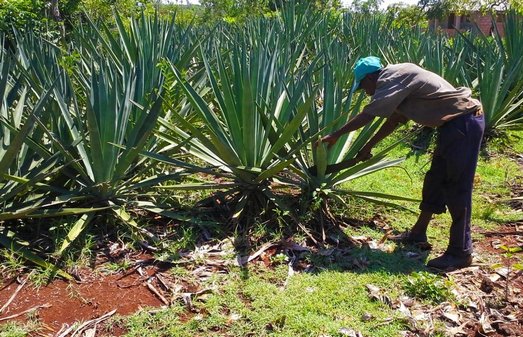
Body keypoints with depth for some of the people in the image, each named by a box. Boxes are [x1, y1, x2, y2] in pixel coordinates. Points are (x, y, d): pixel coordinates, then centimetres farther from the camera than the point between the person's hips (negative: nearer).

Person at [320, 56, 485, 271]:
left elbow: (367, 116, -16)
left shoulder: (393, 79, -16)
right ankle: (419, 233, 29)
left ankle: (460, 253, 3)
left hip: (464, 122, -10)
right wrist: (368, 146, 28)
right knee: (435, 181, 17)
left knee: (456, 189, -5)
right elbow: (394, 120, 22)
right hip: (454, 123, 10)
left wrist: (335, 135, -6)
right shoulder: (395, 81, 13)